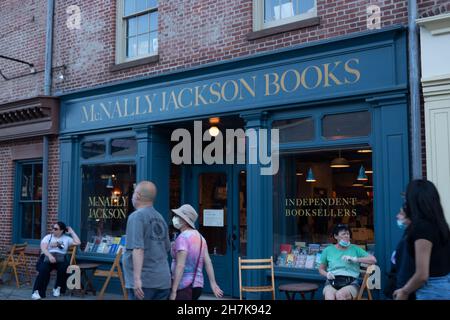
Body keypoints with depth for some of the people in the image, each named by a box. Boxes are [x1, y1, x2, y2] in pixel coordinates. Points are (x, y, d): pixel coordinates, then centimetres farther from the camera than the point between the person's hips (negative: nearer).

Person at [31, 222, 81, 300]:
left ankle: (58, 288, -10)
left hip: (60, 258, 1)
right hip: (48, 257, 0)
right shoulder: (48, 237, 12)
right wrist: (50, 255, -22)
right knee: (43, 269, -32)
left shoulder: (66, 238, 14)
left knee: (63, 268, -32)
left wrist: (72, 232, 8)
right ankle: (37, 291, -31)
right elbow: (43, 248, -3)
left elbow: (78, 242, 1)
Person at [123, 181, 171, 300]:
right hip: (163, 280, 7)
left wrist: (137, 278, -22)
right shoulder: (160, 218, 12)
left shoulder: (136, 216, -10)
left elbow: (138, 248, -20)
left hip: (144, 281, -7)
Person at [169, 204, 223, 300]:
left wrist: (173, 291, -23)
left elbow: (180, 266, -22)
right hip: (197, 285, 8)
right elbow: (208, 261, 6)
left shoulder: (182, 237, -15)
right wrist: (213, 283, 6)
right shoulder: (199, 237, 9)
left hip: (183, 286, -8)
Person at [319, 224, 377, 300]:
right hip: (332, 282, 1)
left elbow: (373, 260, 4)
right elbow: (321, 269, 22)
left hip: (351, 283, -1)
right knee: (329, 297, -34)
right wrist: (327, 274, -2)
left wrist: (355, 259, -8)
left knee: (340, 295, -36)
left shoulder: (355, 249, 11)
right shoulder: (328, 250, 13)